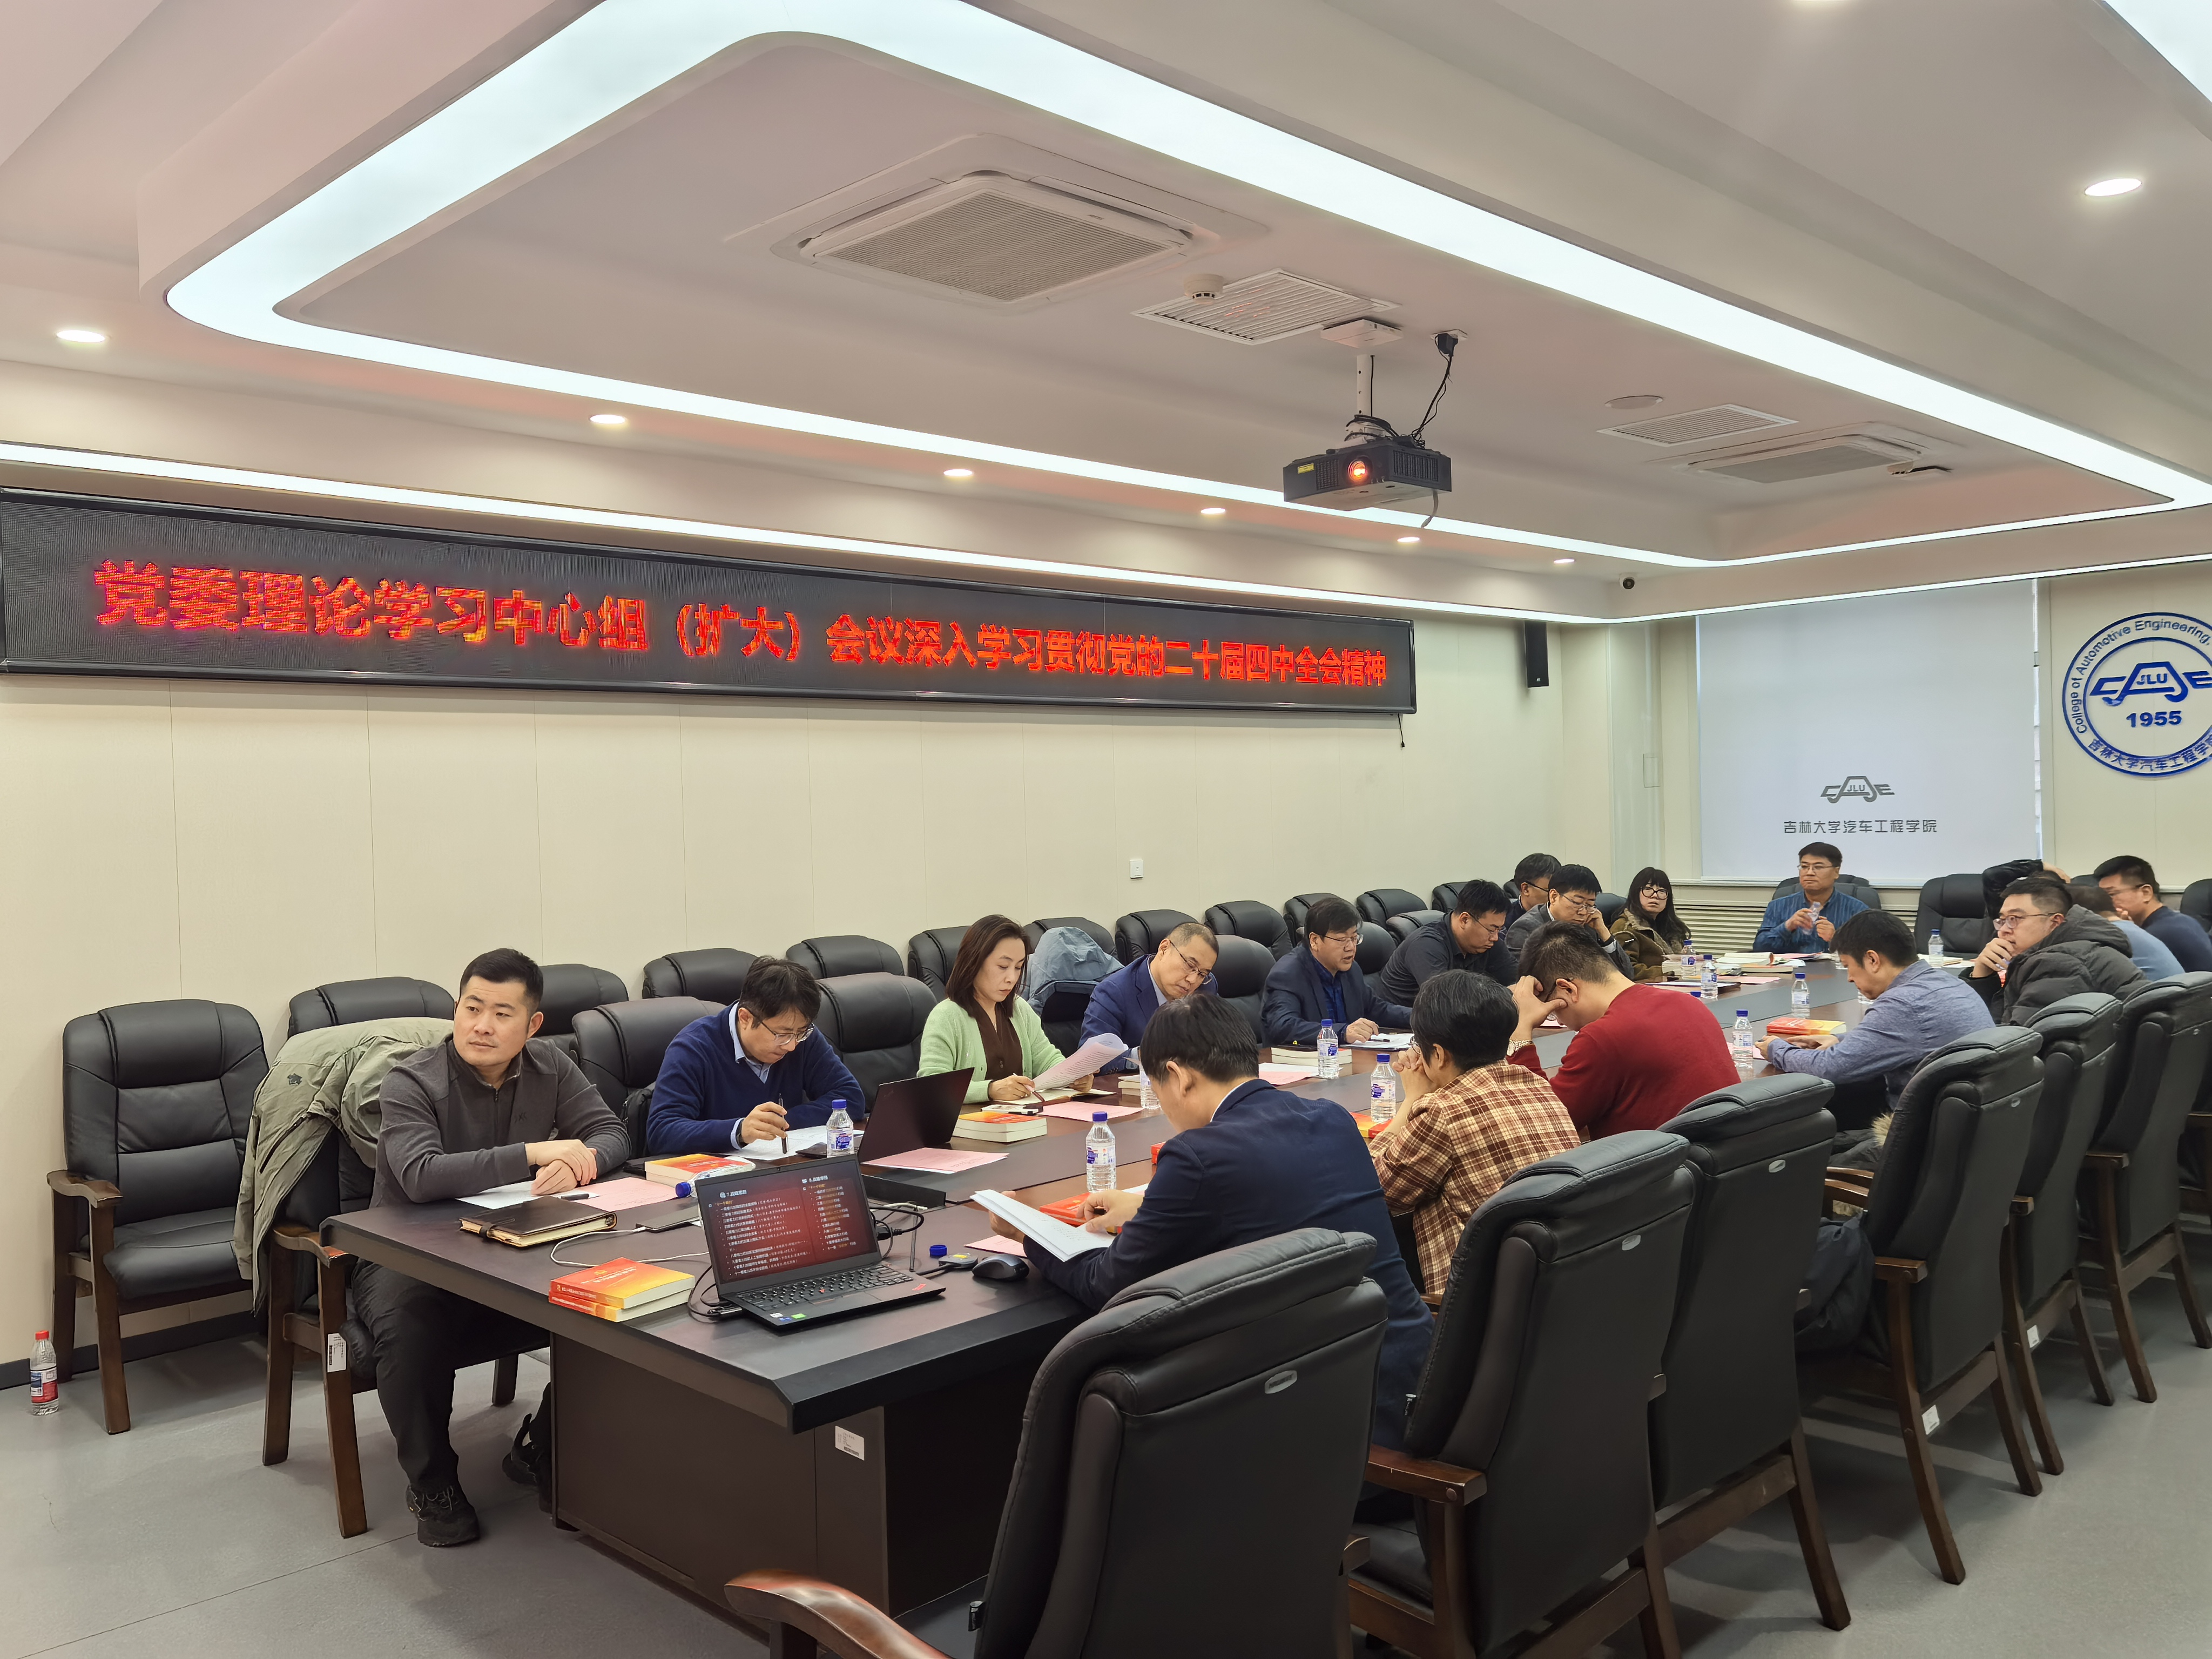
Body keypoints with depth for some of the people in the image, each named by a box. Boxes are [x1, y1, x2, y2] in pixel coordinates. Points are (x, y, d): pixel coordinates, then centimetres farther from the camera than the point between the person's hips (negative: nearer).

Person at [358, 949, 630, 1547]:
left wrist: (579, 1162, -29)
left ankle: (541, 1451, 7)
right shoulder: (410, 1083, -16)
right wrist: (534, 1154, -36)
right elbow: (421, 1177, -33)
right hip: (409, 1263, -4)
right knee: (410, 1329, -37)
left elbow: (612, 1135, -5)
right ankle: (432, 1482, -7)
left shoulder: (549, 1067, -1)